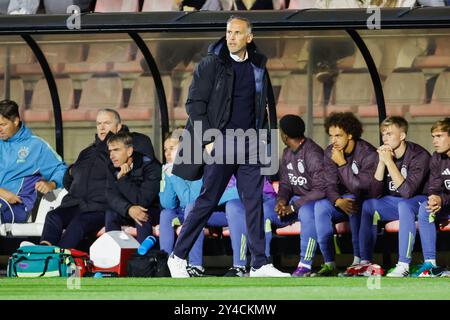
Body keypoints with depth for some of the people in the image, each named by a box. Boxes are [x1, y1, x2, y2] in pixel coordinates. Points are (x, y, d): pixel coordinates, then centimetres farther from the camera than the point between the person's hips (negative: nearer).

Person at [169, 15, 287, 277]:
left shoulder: (258, 67, 10)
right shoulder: (212, 65, -4)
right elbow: (195, 104, -6)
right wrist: (207, 140, -12)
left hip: (249, 144, 5)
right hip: (221, 142, -5)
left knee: (255, 202, 0)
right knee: (207, 202, -3)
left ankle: (260, 265, 2)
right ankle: (178, 257, 8)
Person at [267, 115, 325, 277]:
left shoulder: (313, 154, -17)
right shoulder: (287, 153, 10)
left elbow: (321, 189, -23)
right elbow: (285, 183, 13)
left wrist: (293, 207, -22)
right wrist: (282, 200, -11)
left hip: (315, 201, -8)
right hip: (296, 199, 8)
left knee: (307, 212, -42)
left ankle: (305, 265, -36)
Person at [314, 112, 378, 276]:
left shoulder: (368, 154, -17)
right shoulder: (330, 153, -1)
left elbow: (361, 188, -24)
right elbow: (330, 185, -6)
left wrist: (342, 164, -26)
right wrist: (339, 201, -28)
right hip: (341, 200, 5)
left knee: (353, 202, -37)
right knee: (320, 206, -25)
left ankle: (359, 260, -33)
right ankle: (329, 263, -28)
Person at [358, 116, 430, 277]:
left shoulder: (419, 155, -19)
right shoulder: (385, 154, -2)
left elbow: (407, 191, -28)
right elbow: (376, 191, -7)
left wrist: (389, 162, -28)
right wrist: (381, 162, -17)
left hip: (418, 201, -6)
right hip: (394, 202, 6)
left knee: (404, 205, -37)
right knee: (369, 205, -19)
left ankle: (404, 265, -41)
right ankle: (365, 262, -19)